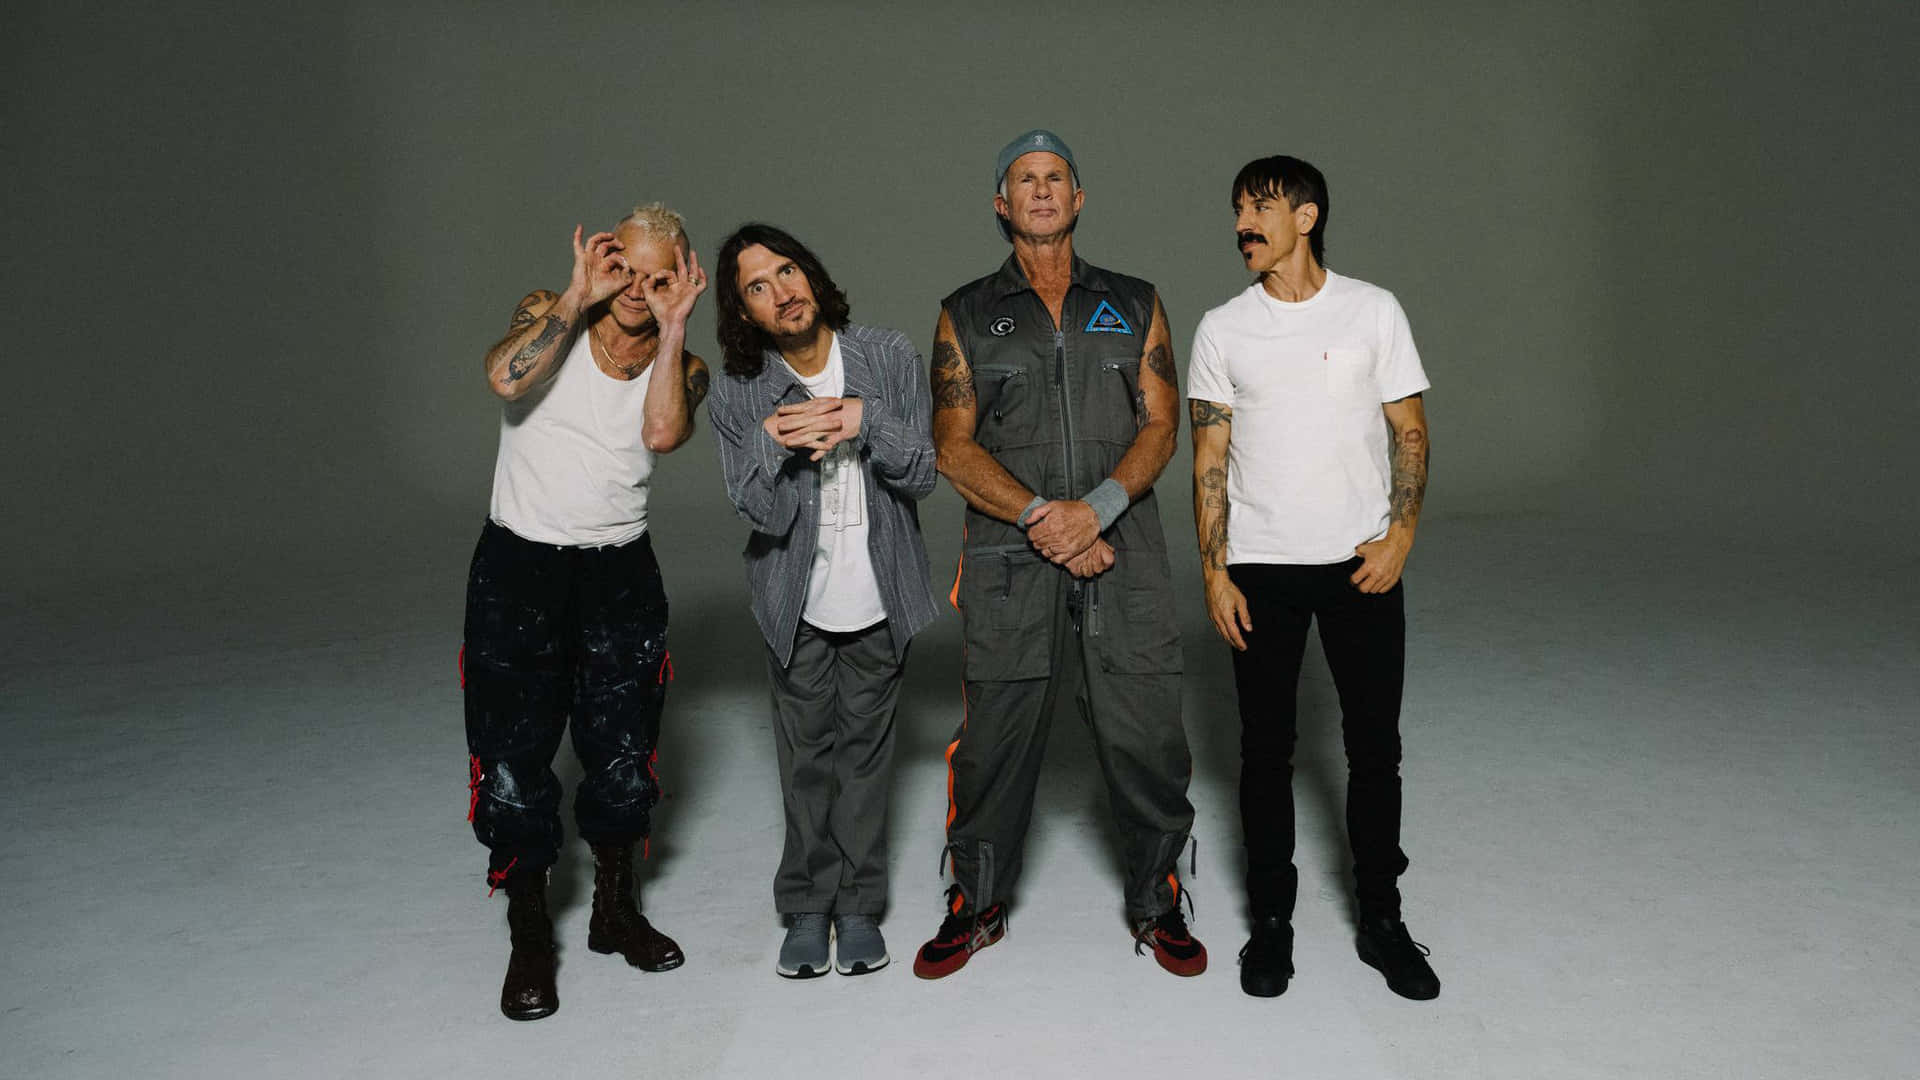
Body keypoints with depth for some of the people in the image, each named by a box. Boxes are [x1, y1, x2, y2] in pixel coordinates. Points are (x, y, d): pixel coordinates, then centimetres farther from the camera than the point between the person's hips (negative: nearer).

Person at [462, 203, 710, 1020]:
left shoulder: (681, 367, 1)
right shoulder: (549, 315, -3)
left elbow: (662, 433, -22)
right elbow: (506, 378, -26)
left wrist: (673, 327, -18)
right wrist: (580, 296, -19)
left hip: (620, 570, 2)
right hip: (519, 564, -2)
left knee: (623, 753, 9)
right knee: (515, 757, 0)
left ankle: (615, 910, 30)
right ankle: (530, 939, 16)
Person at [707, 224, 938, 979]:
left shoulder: (889, 358, -6)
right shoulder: (736, 398, -9)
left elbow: (922, 473, -9)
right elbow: (763, 514, -14)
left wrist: (864, 419, -24)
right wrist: (775, 443, -31)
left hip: (879, 597, 1)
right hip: (797, 603, 0)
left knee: (866, 747, 9)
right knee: (807, 752, 7)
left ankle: (858, 905, 22)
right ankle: (808, 908, 22)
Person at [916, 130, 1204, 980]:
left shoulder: (1134, 304, 13)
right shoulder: (967, 314, 10)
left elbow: (1159, 426, 4)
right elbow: (954, 445, 0)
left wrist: (1097, 508, -14)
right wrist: (1041, 520, -13)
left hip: (1122, 557, 1)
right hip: (1008, 561, 0)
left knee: (1145, 737, 2)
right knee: (994, 739, 5)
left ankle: (1156, 902, 23)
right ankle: (978, 904, 25)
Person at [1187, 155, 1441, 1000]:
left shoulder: (1373, 311, 2)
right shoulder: (1223, 329, 4)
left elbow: (1410, 431, 4)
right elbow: (1210, 458, 3)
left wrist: (1400, 534, -9)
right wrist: (1214, 572, -4)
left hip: (1362, 564, 0)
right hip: (1261, 567, 1)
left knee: (1374, 746, 6)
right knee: (1266, 750, 7)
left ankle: (1381, 920, 23)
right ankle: (1270, 921, 21)